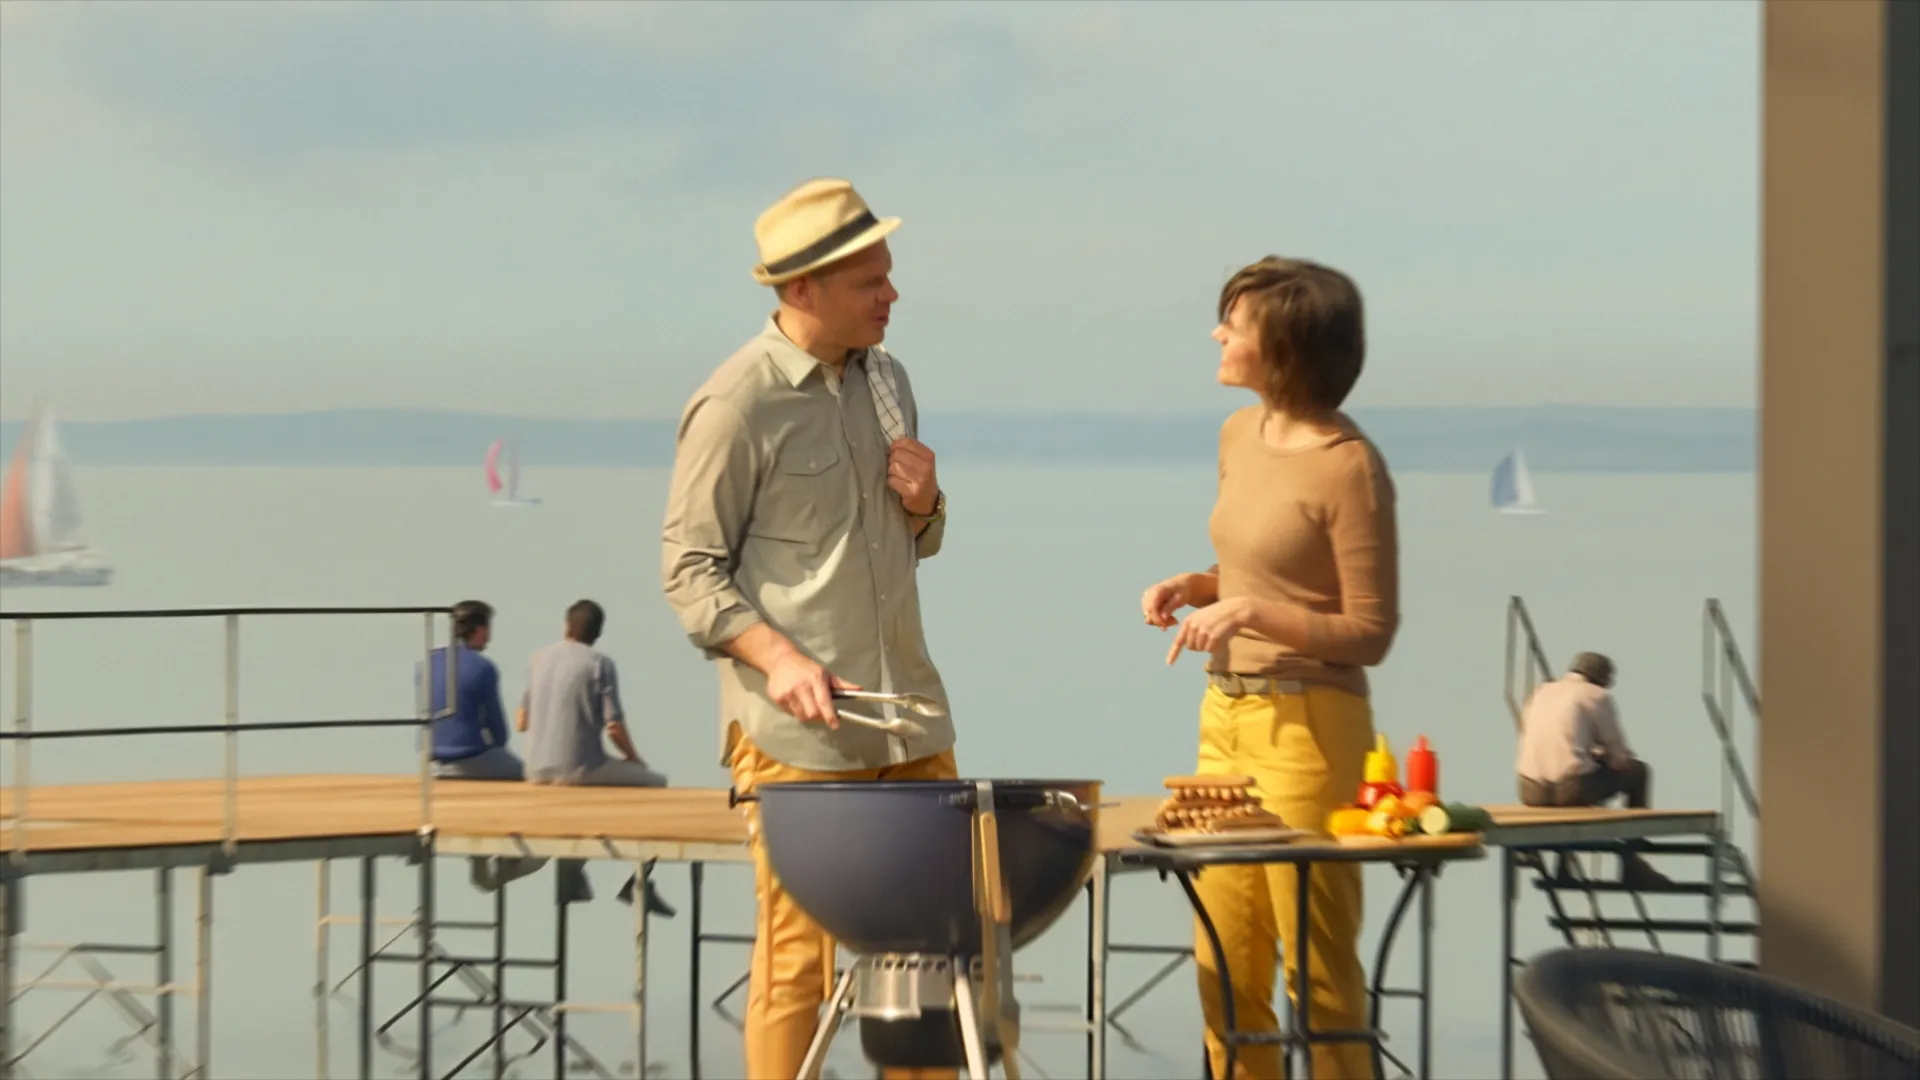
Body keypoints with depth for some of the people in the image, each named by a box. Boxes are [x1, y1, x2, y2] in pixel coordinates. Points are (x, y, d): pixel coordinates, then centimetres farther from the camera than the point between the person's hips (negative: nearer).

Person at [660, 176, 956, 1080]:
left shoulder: (886, 379, 13)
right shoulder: (736, 404, -9)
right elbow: (688, 568, -7)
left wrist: (923, 505, 1)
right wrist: (777, 657, -20)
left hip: (909, 714, 7)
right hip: (795, 732, -7)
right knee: (798, 953, -3)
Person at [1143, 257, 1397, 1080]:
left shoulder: (1349, 467, -15)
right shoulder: (1240, 434, 8)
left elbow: (1371, 634, -13)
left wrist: (1251, 611, -23)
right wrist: (1193, 587, 3)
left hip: (1308, 725, -8)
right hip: (1226, 712, 8)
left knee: (1317, 962, 1)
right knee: (1226, 963, 13)